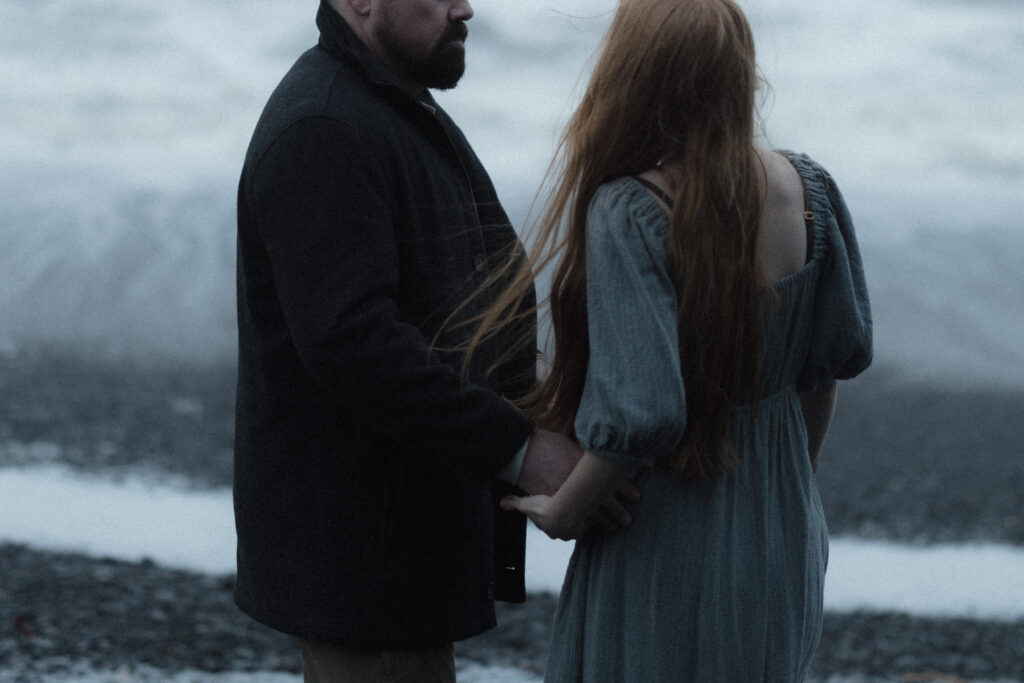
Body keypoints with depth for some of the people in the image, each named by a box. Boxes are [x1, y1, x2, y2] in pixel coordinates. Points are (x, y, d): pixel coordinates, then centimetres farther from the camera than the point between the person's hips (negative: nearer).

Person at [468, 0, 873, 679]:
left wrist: (564, 512, -11)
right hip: (783, 541, 6)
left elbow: (640, 417, -29)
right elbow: (837, 358, 6)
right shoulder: (808, 191, -6)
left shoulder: (629, 215, -24)